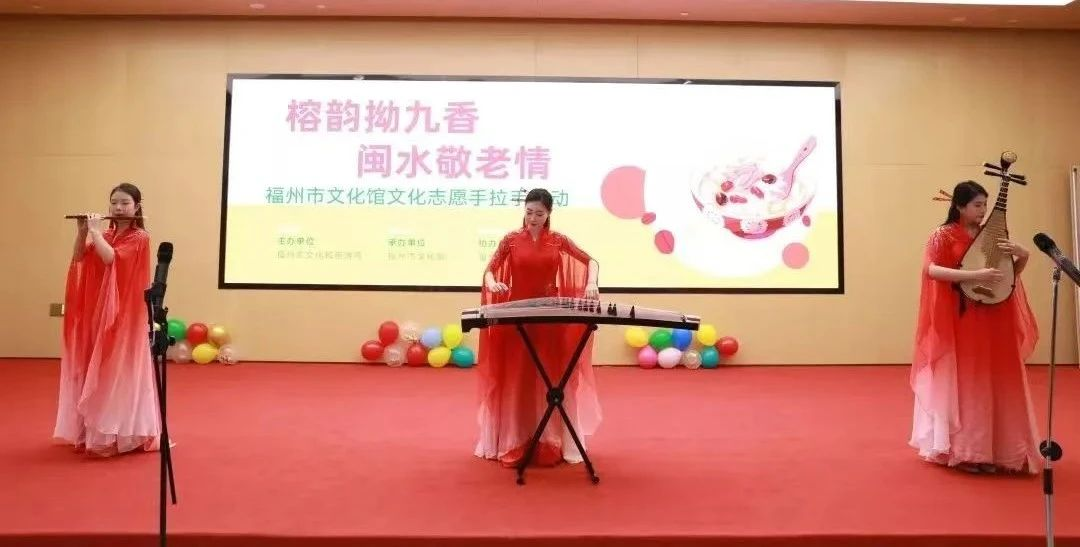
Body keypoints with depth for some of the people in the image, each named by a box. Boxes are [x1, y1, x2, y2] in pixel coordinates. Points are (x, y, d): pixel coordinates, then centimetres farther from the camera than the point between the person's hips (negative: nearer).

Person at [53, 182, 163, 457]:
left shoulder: (139, 237, -9)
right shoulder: (105, 236, 12)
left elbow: (110, 257, -23)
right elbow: (78, 258, 5)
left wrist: (95, 230, -13)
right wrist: (82, 231, -4)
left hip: (124, 314, -7)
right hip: (98, 312, 7)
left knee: (120, 371, -5)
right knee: (97, 371, 11)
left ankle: (125, 434, 2)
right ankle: (99, 430, 21)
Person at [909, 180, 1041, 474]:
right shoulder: (944, 235, -6)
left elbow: (1011, 273, 16)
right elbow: (932, 269, -20)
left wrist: (1022, 256, -5)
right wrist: (975, 275, -28)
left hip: (991, 320, 5)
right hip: (958, 319, -5)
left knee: (993, 381, 8)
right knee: (962, 381, -1)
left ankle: (988, 449, 18)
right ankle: (962, 451, 8)